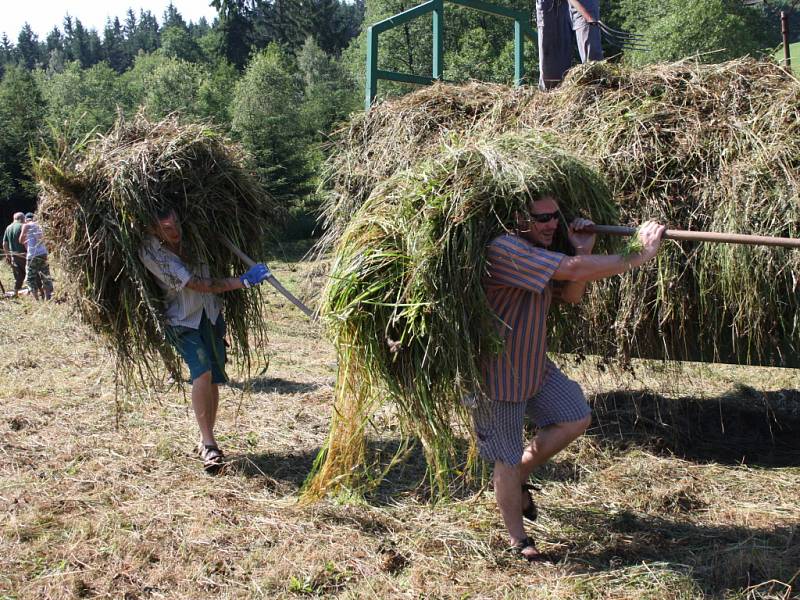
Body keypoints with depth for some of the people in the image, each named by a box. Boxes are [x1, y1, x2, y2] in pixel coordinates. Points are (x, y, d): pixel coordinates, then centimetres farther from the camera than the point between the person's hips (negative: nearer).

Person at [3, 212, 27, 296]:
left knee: (18, 276, 12)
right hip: (23, 255, -6)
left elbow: (4, 243, 13)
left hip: (13, 256, 6)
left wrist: (7, 255, 20)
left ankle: (15, 293, 11)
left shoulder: (8, 228, 11)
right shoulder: (22, 226, -9)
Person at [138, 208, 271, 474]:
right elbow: (200, 285, -23)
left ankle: (206, 442, 18)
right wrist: (244, 281, -26)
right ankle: (209, 444, -19)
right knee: (203, 372, -25)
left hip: (210, 313, 5)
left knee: (213, 380, 3)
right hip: (183, 320, -5)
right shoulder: (151, 253, -19)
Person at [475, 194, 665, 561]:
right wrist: (639, 256, -29)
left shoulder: (542, 251, 6)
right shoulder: (504, 249, -26)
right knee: (507, 459, 3)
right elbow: (574, 270, -33)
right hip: (497, 374, -9)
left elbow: (571, 295, 8)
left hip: (534, 365, 9)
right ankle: (518, 541, 22)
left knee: (576, 419, 8)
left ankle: (517, 478, 25)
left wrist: (583, 250, -7)